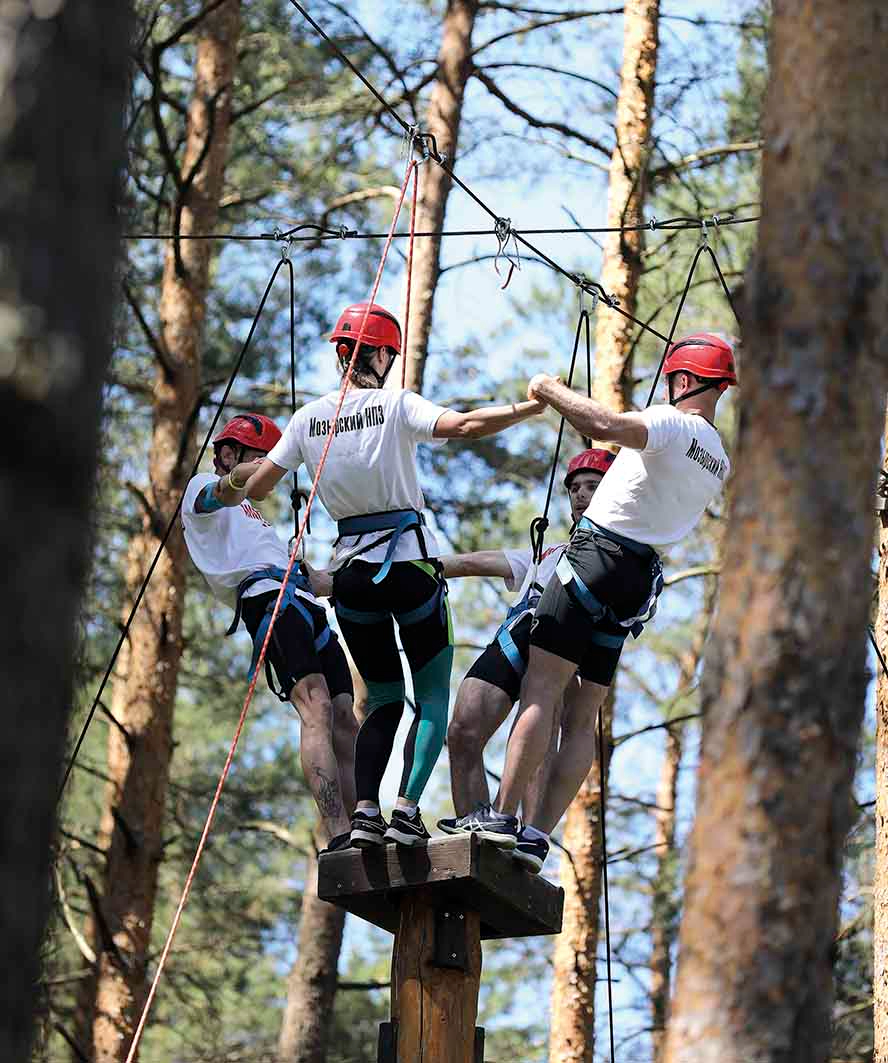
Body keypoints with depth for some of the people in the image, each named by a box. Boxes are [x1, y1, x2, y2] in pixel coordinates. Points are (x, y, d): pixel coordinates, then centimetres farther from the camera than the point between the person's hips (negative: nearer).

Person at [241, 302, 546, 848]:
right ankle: (407, 810, -11)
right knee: (433, 699, 6)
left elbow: (257, 487, 10)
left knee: (385, 700, 16)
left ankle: (366, 810, -3)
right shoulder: (397, 405, -7)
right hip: (411, 563, -4)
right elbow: (463, 426, -23)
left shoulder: (310, 418, 5)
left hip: (352, 571, 4)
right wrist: (533, 407, -14)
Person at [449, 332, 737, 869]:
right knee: (583, 716, 6)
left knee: (541, 690, -12)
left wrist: (551, 390, -17)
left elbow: (609, 427, -31)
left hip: (596, 559, -8)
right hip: (640, 578, 8)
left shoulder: (672, 424, -12)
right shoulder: (720, 462, 15)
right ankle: (540, 833, 0)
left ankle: (502, 816, -19)